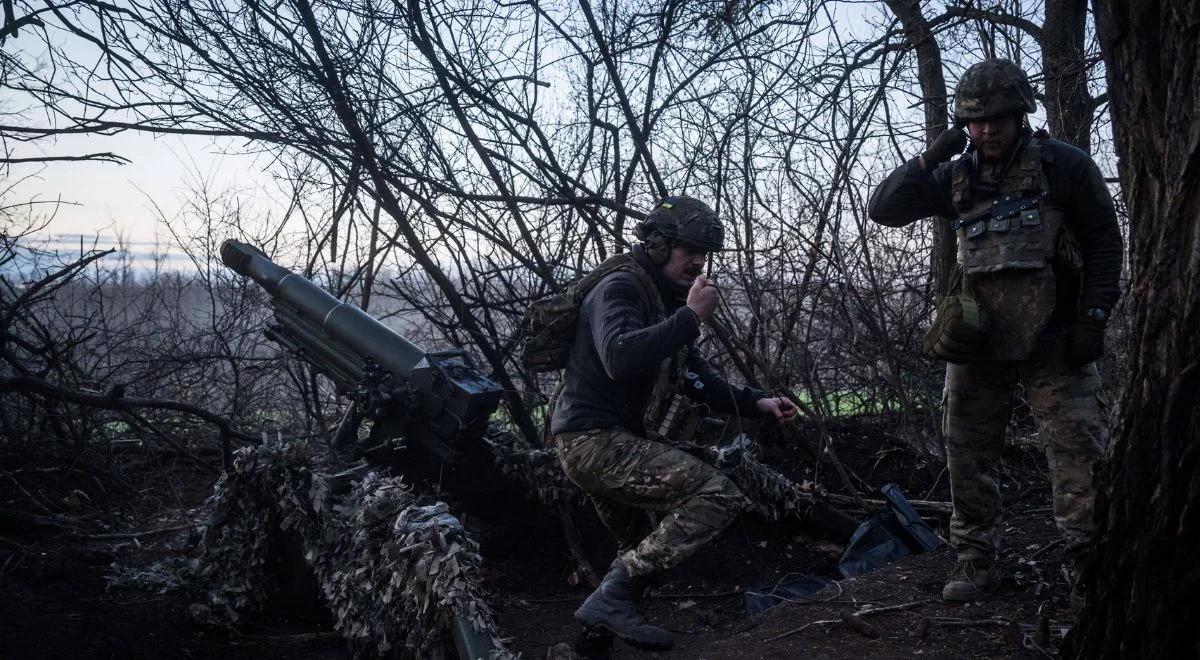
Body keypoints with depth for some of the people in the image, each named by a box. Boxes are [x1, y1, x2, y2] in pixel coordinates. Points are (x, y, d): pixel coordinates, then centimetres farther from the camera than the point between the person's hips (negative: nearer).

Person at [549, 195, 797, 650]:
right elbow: (619, 359, -32)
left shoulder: (667, 303, 17)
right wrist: (691, 317, -27)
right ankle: (612, 596, -20)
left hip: (617, 442, 10)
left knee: (641, 553, 25)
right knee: (721, 496, -20)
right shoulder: (620, 289, -12)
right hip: (597, 440, -10)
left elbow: (697, 380, 20)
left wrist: (758, 404, 7)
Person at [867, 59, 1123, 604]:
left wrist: (1093, 317, -7)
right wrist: (930, 158, -5)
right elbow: (884, 208, 5)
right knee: (968, 453, 6)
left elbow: (1104, 241, 0)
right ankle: (975, 560, 16)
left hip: (1052, 338, -3)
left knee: (1077, 447, -7)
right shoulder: (956, 176, 9)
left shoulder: (1063, 165, -1)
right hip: (977, 340, 4)